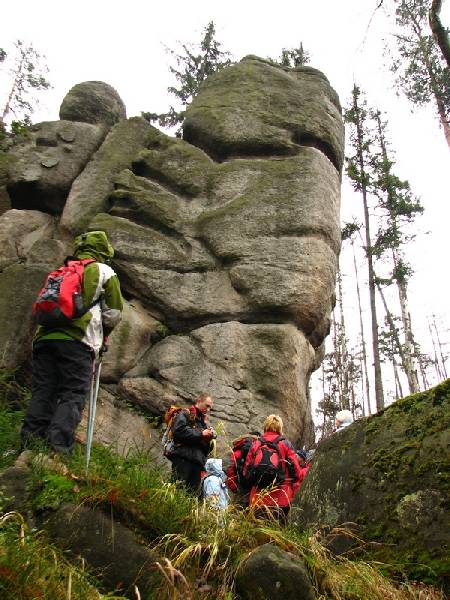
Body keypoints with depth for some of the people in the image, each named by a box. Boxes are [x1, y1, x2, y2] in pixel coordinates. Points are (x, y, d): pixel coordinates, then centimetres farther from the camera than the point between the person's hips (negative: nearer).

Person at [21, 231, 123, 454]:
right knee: (73, 394, -4)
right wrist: (103, 333, 28)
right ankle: (58, 444, -16)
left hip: (44, 335, 5)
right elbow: (113, 314, 10)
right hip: (77, 339, -5)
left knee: (42, 392, 6)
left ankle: (30, 442, -1)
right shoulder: (105, 272, 12)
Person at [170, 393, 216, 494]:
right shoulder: (185, 414, 7)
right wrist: (201, 433, -10)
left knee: (193, 493, 0)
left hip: (197, 461, 7)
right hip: (183, 458, -7)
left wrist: (210, 436, 6)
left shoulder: (203, 421, 29)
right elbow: (179, 430, -15)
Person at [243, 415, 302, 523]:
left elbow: (246, 471, 8)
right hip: (281, 498, -2)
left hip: (258, 497, 2)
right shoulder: (285, 444, -1)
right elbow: (296, 470, -2)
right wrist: (293, 492, 12)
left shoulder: (255, 445, 6)